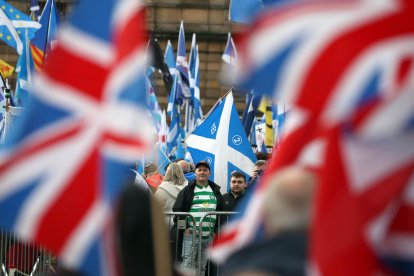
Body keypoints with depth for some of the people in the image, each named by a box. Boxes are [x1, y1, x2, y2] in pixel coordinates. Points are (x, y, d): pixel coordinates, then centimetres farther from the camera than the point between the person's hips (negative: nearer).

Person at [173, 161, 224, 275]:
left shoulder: (215, 191, 15)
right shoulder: (187, 190, 3)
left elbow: (221, 212, 20)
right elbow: (177, 210, -1)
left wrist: (216, 229, 10)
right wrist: (185, 227, -9)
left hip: (209, 236, 4)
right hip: (191, 234, -4)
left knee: (202, 266, 9)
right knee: (187, 265, -10)